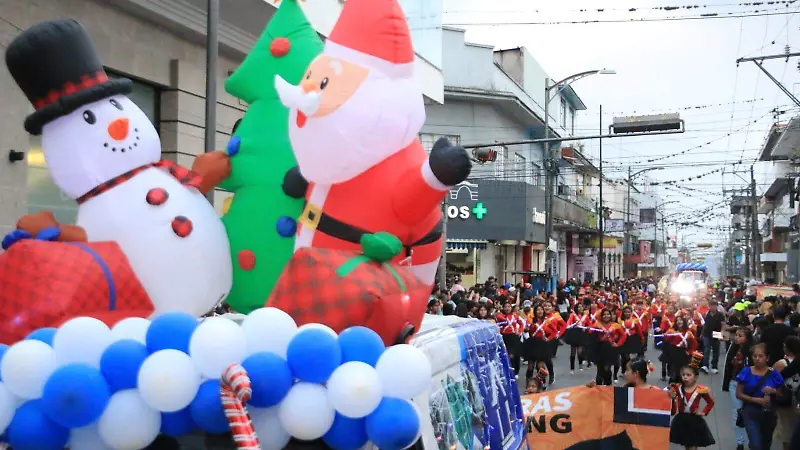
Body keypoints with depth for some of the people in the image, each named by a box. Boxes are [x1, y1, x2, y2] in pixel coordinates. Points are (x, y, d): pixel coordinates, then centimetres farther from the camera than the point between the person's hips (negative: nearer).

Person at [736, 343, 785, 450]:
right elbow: (739, 394, -5)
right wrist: (756, 400, -18)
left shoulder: (773, 374, -4)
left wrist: (773, 391, -16)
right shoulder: (746, 372, -8)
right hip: (751, 412, -2)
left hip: (768, 413, 3)